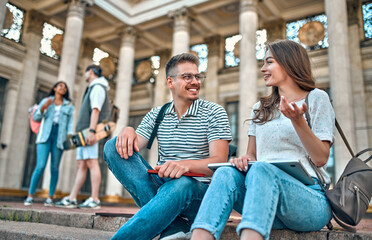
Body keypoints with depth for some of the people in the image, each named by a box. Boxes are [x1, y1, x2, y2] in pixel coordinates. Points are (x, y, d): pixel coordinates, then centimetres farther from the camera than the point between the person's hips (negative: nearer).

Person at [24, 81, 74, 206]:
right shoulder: (46, 101, 16)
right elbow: (36, 118, 9)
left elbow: (70, 124, 11)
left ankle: (50, 198, 4)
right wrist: (43, 107, -9)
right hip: (45, 135, 0)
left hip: (59, 137, 1)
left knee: (54, 167, -2)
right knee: (40, 166, -13)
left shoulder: (69, 106, 16)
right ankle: (30, 196, -5)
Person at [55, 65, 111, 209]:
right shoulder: (92, 89, 29)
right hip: (83, 132, 10)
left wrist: (91, 131, -24)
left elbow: (96, 110, -15)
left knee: (92, 163, -12)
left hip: (90, 131, -10)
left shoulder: (97, 87, -2)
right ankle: (71, 199, 6)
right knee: (81, 166, 6)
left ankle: (94, 200, -12)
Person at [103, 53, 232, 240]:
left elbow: (219, 161, -13)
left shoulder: (214, 112, 0)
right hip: (161, 184, 5)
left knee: (181, 184, -40)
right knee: (114, 147, -14)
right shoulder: (156, 115, 12)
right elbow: (132, 148, 2)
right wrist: (128, 131, -22)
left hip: (198, 189, -4)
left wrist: (186, 164, -33)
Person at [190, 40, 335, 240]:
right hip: (267, 191, 4)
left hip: (311, 200, -3)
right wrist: (244, 160, -4)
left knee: (262, 169, -35)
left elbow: (320, 159, -2)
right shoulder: (260, 108, 23)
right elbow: (252, 155, 21)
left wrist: (297, 120, -17)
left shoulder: (316, 98, 8)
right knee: (226, 174, -27)